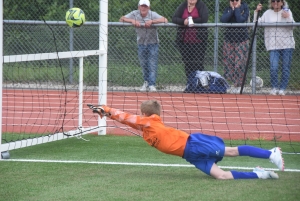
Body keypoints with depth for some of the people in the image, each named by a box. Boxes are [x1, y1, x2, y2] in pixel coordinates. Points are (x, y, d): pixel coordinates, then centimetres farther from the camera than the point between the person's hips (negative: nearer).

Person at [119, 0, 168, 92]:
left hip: (153, 44, -3)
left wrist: (152, 21, -39)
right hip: (141, 44, 3)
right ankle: (146, 82, 29)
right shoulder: (135, 14, -7)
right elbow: (122, 19, -14)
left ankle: (152, 85, -12)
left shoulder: (153, 15, -14)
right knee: (143, 64, 10)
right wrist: (132, 21, -32)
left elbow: (165, 20, -28)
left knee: (152, 64, -10)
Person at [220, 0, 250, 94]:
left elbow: (241, 20, -16)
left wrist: (237, 8, -8)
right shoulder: (227, 9, 10)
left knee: (240, 63, -10)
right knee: (228, 63, -2)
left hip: (242, 39, -4)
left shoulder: (245, 8, 1)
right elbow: (223, 20, -9)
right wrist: (232, 9, -9)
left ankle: (238, 85, -5)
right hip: (229, 39, 4)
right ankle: (234, 84, 5)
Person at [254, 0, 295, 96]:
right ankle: (274, 88, 4)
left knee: (286, 68, 1)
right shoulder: (267, 13, 10)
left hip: (287, 45, 0)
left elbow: (292, 26, -3)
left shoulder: (287, 12, 7)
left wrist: (287, 18, -19)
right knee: (274, 67, -13)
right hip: (273, 45, 0)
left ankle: (282, 89, 13)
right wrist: (256, 12, -2)